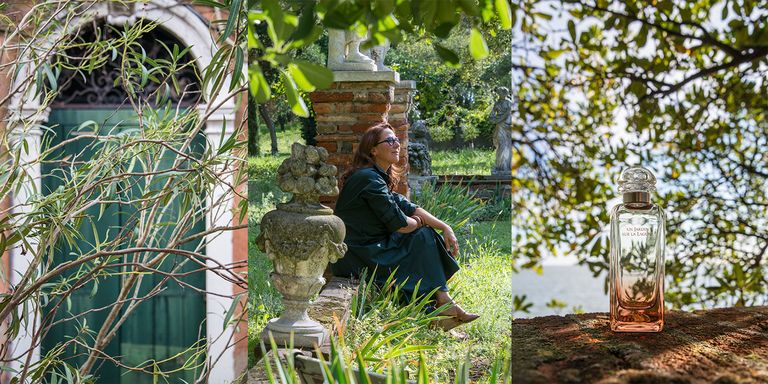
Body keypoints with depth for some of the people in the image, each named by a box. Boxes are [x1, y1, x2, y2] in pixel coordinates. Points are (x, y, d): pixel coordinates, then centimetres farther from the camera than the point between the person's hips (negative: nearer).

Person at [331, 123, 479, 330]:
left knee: (424, 235, 5)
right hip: (357, 258, -10)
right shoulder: (368, 179, -18)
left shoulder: (379, 177, 14)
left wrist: (445, 227, -3)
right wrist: (420, 222, 3)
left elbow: (407, 206, 8)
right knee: (422, 237, -8)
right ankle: (444, 304, -2)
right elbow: (398, 224, -19)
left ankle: (444, 305, -3)